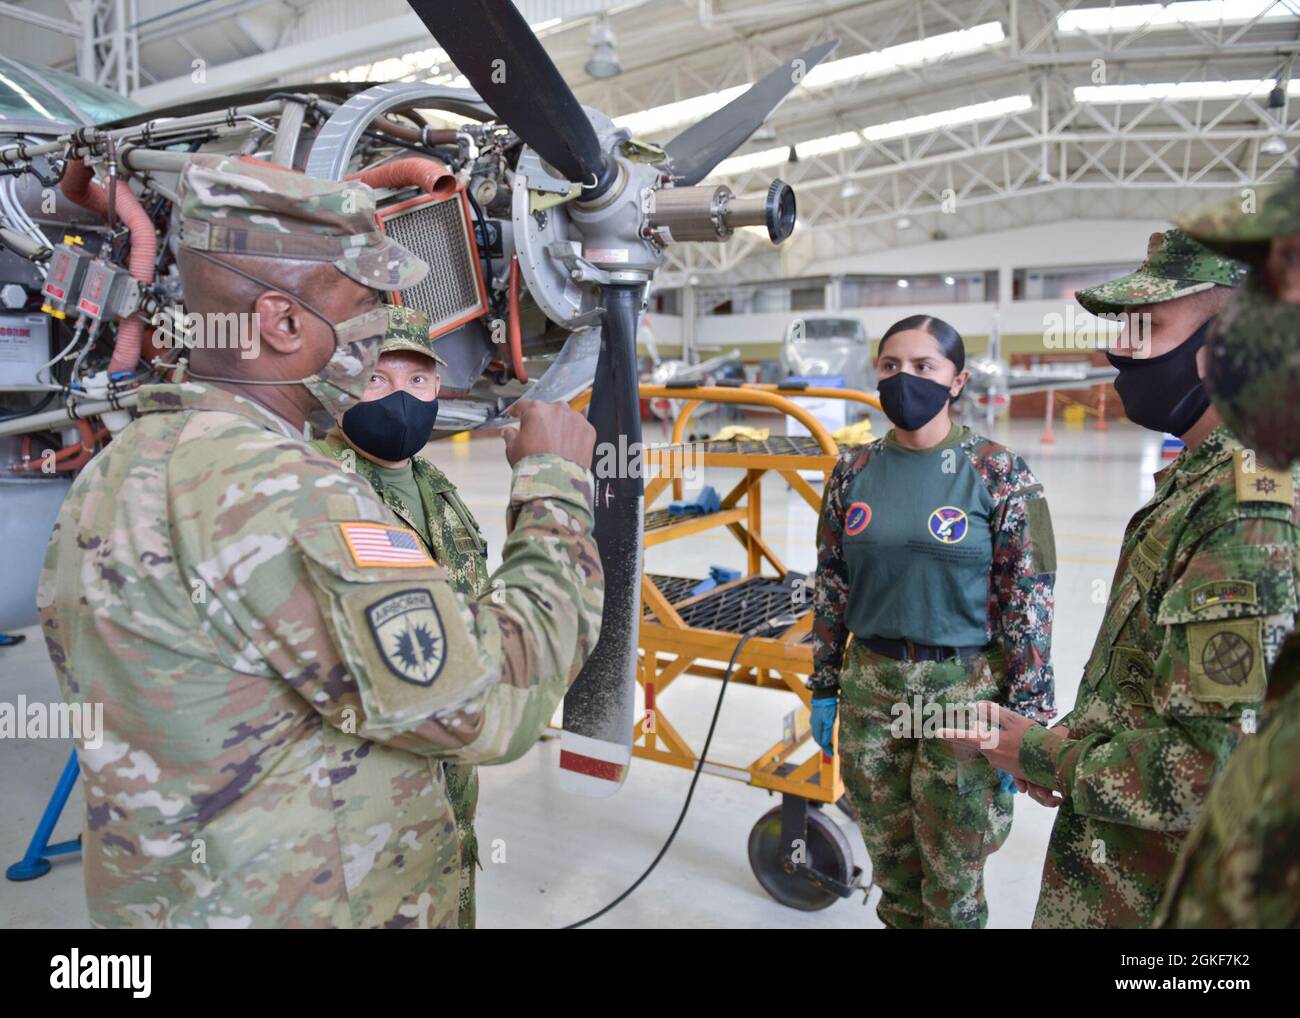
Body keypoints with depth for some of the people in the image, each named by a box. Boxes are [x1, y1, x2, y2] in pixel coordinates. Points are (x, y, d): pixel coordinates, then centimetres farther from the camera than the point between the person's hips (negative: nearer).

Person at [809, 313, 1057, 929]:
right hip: (870, 685, 4)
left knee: (951, 875, 8)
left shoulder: (1000, 474, -8)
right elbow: (831, 586, 8)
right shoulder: (854, 472, 3)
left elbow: (1030, 601, -7)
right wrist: (823, 688, 8)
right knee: (890, 857, 17)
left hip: (964, 691, -3)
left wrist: (1026, 718, -9)